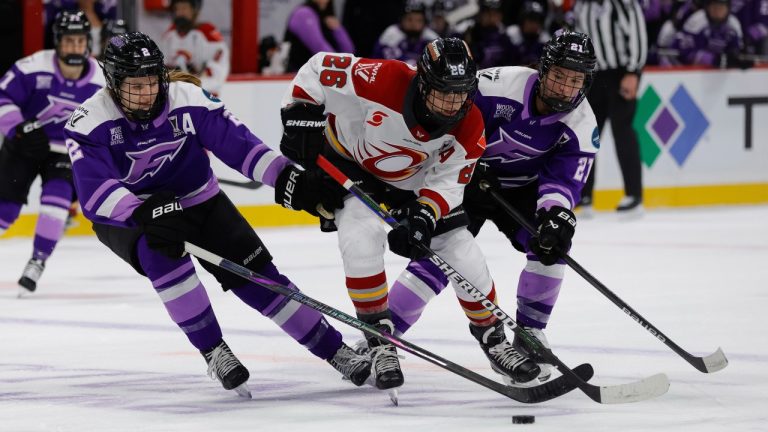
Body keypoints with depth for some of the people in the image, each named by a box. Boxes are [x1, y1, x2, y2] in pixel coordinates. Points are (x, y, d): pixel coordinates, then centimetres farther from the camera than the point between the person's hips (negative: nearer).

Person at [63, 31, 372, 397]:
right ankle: (214, 352, -21)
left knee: (255, 274, -7)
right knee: (161, 253, -35)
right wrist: (145, 214, -49)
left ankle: (335, 350, 5)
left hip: (196, 202, 2)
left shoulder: (189, 99, -18)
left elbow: (238, 144, -19)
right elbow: (95, 193, -32)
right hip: (125, 216, -2)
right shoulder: (89, 123, -22)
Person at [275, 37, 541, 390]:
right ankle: (379, 339, -14)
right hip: (349, 163, -3)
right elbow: (319, 69, -25)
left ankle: (493, 338, 20)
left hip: (413, 182, 3)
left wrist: (424, 215, -35)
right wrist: (300, 117, -29)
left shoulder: (469, 127, -24)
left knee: (462, 252, -1)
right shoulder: (382, 80, -37)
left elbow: (447, 180, -18)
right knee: (363, 235, -28)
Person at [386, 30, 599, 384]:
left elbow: (563, 179, -21)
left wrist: (556, 214, -39)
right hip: (470, 179, -4)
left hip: (520, 189, 4)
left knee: (552, 243, -19)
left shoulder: (582, 126, -16)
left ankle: (529, 335, -2)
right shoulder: (501, 84, -28)